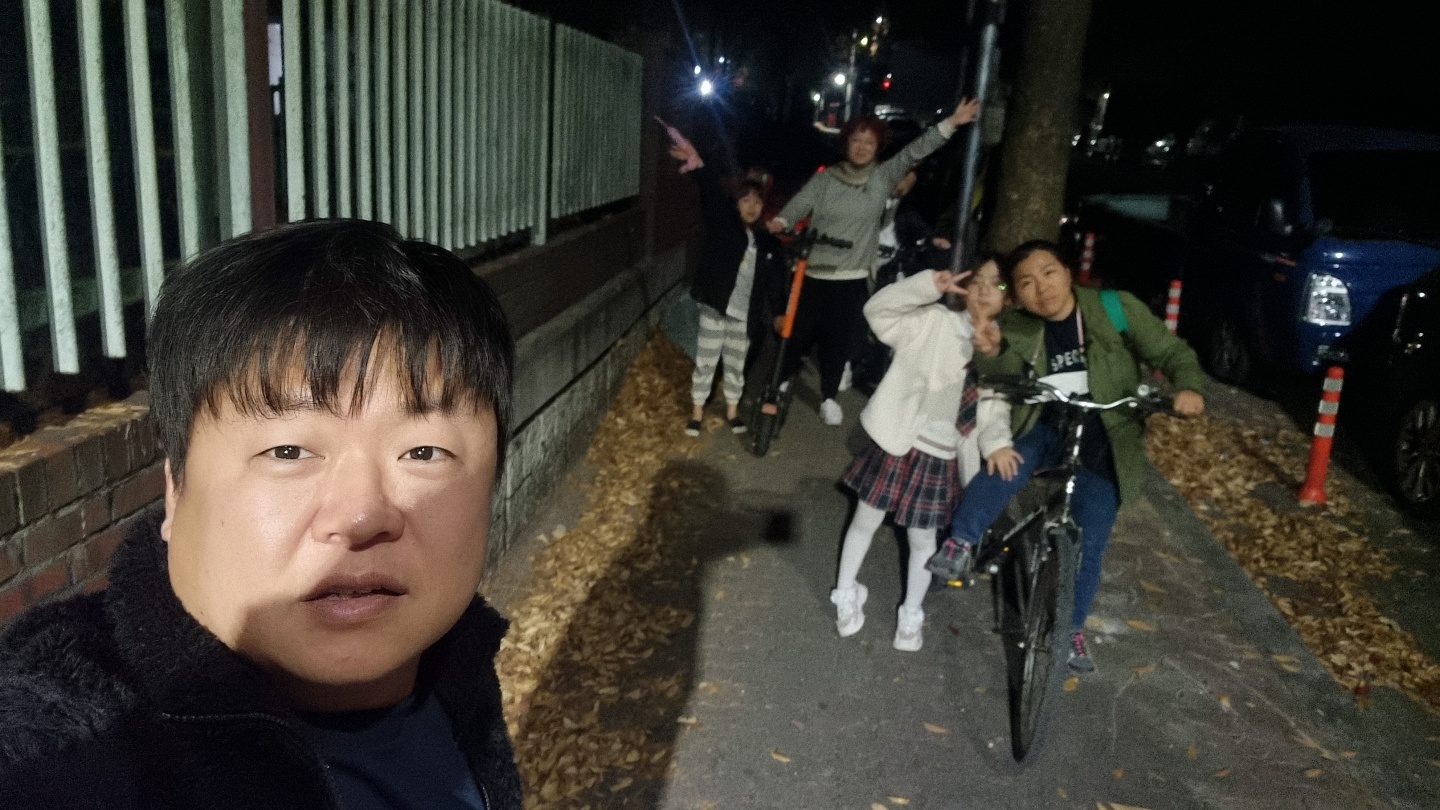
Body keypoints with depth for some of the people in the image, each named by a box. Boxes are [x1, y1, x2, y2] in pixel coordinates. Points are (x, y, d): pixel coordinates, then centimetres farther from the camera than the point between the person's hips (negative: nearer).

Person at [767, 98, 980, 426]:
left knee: (840, 341, 10)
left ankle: (828, 396, 29)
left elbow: (914, 152, -6)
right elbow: (799, 204, -8)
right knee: (800, 334, 9)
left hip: (853, 280, 1)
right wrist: (780, 221, -30)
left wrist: (950, 123, -15)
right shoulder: (824, 179, -1)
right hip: (813, 274, -1)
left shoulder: (883, 178, 1)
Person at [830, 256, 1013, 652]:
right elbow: (878, 310, -20)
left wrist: (997, 443, -24)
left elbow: (997, 408, -3)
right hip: (896, 444, -2)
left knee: (922, 539, 15)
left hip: (940, 459, 2)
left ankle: (911, 615, 37)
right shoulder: (935, 321, -10)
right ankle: (846, 594, 38)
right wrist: (930, 284, -30)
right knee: (865, 522, 15)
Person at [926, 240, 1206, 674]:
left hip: (1102, 442, -1)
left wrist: (1189, 387, -26)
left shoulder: (1117, 310, -9)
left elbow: (1173, 352, -6)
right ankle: (959, 544, -24)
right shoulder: (1017, 329, -2)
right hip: (1043, 428, 1)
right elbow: (1009, 375, -13)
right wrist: (991, 353, -36)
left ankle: (1071, 628, 21)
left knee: (1088, 545, 2)